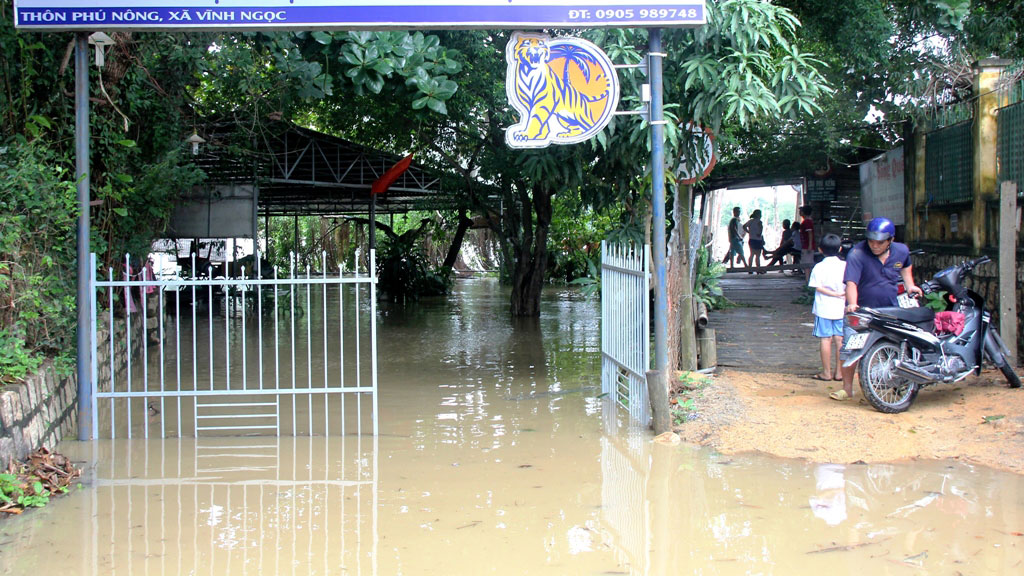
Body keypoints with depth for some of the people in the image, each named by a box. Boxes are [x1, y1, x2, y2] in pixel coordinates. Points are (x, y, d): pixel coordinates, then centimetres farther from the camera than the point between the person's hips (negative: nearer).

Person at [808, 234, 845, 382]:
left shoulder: (819, 267, -5)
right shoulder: (845, 265, 1)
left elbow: (818, 287, -11)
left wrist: (835, 294, -9)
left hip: (824, 308, -2)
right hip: (841, 308, 3)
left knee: (825, 339, 1)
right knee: (840, 339, 7)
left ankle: (826, 373, 4)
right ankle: (839, 372, 10)